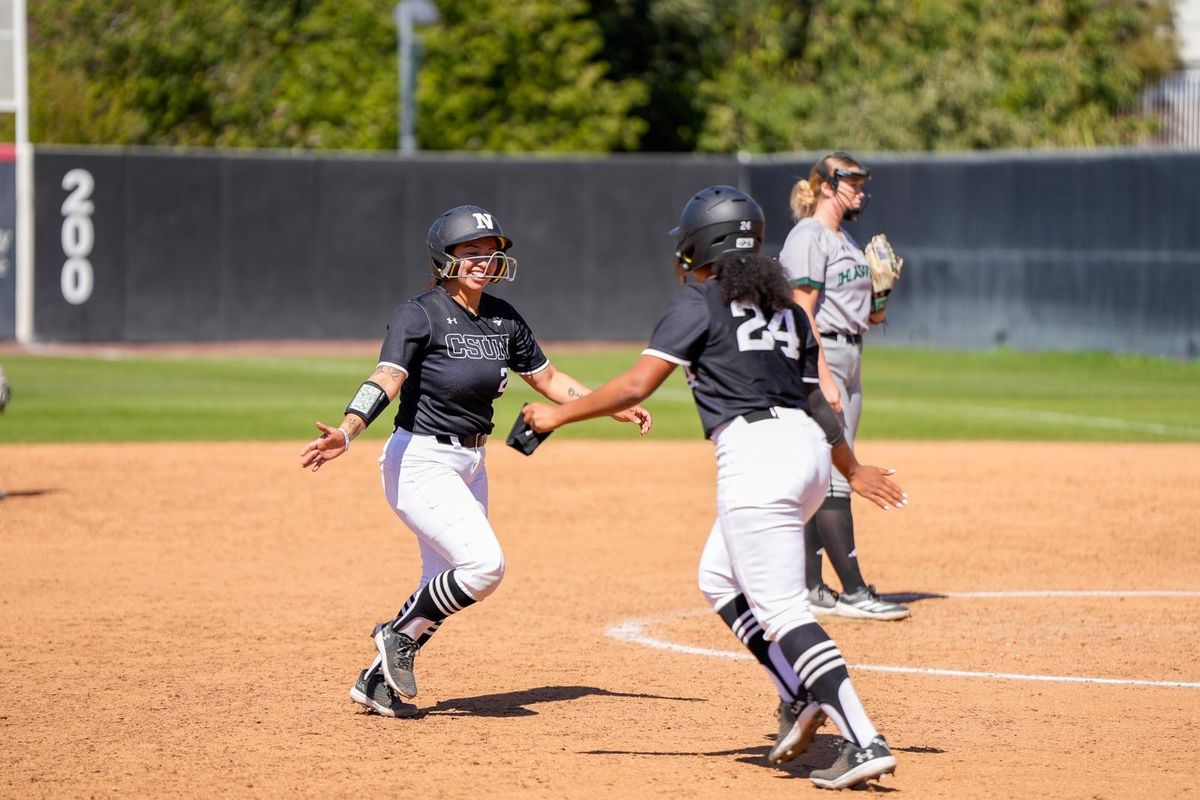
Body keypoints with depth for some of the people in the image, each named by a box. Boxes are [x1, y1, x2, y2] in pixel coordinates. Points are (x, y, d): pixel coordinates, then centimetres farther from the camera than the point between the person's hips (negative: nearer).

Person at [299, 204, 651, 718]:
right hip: (421, 461, -8)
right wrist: (346, 433, -46)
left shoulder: (503, 319, 6)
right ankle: (399, 635, 0)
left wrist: (614, 407, 10)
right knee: (483, 564, -21)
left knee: (445, 587, 10)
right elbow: (386, 378, -29)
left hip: (471, 464, 8)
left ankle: (378, 681, 23)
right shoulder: (420, 316, -14)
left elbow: (547, 378, 18)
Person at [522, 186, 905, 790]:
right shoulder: (785, 308, 20)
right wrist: (851, 468, 37)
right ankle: (803, 700, 13)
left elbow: (637, 385, -7)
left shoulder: (699, 302, -1)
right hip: (809, 447, 8)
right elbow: (816, 399, 24)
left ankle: (864, 742, -20)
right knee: (719, 580, 23)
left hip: (755, 451, -8)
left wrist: (558, 415, 2)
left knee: (782, 609, -10)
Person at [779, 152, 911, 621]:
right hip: (818, 357, -10)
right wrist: (824, 378, -22)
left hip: (850, 357, 10)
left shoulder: (846, 242, 19)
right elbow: (803, 313, -17)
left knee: (825, 477, 9)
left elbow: (872, 316, 22)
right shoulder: (808, 238, -9)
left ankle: (810, 588, 11)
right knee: (832, 476, -10)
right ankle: (853, 592, -12)